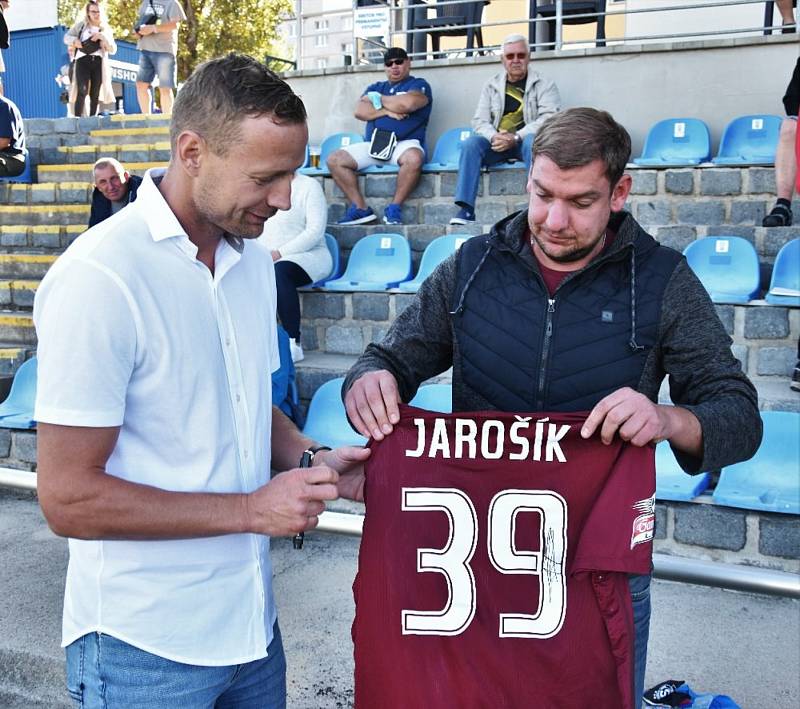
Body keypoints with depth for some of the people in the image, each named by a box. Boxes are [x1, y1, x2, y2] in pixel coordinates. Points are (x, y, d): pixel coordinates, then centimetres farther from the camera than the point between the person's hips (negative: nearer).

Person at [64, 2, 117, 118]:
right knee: (82, 91, -19)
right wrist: (75, 41, -8)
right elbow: (66, 37, 14)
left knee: (95, 95, 0)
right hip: (83, 60, -2)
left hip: (99, 62, 2)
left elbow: (113, 50, 9)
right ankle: (77, 119, -22)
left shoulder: (106, 30, 18)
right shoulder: (81, 24, 14)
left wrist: (104, 37, -7)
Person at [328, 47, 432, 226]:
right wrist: (387, 111, -7)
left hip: (404, 143, -5)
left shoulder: (419, 85, 9)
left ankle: (394, 208, -24)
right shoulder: (375, 88, 23)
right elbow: (360, 111, 6)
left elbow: (407, 103, -14)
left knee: (414, 158, -39)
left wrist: (379, 100, 3)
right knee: (334, 160, -12)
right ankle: (360, 208, -15)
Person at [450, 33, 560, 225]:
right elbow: (479, 121, 7)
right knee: (470, 143, -26)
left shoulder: (544, 85, 4)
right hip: (497, 142, 3)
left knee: (533, 142, -37)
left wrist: (516, 138, -22)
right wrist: (494, 136, -17)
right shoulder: (491, 85, 14)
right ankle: (465, 210, -34)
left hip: (526, 140, -3)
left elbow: (549, 117, -11)